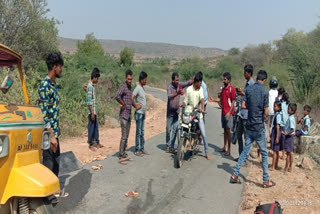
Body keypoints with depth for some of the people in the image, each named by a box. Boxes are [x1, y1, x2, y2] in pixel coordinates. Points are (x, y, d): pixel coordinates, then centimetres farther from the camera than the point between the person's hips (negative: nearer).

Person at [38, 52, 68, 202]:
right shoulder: (45, 86, -18)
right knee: (48, 163, 3)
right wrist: (51, 135, -22)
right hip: (49, 133, -9)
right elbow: (43, 114, -21)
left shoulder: (54, 85, 11)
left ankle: (54, 189, 32)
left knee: (56, 162, 18)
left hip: (55, 132, 9)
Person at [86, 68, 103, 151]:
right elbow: (89, 101, -20)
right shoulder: (90, 86, -17)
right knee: (91, 127, 1)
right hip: (91, 111, -9)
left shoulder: (93, 85, 12)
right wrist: (92, 113, -20)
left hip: (95, 110, 9)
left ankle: (97, 143, 24)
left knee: (96, 127, 15)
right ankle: (90, 144, 11)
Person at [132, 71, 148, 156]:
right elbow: (131, 98, -26)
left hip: (142, 113, 9)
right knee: (138, 132, -2)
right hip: (139, 113, -9)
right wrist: (136, 106, -14)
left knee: (142, 132, 13)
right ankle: (137, 150, 6)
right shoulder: (138, 88, -15)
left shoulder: (142, 88, 13)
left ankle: (142, 149, 20)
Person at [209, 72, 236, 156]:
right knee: (225, 130, 12)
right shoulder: (223, 88, 14)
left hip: (229, 113, -8)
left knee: (228, 130, -6)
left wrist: (229, 112, -19)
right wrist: (213, 100, 5)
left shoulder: (231, 89, -10)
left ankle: (229, 149, -1)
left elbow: (233, 102, -13)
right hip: (223, 112, 8)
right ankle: (225, 147, 20)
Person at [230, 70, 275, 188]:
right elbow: (266, 112, -11)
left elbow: (243, 105, 1)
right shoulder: (264, 91, -11)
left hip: (249, 125, 5)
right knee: (264, 153, 7)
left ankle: (235, 174, 12)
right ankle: (266, 180, 14)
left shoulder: (249, 89, 1)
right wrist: (262, 116, 10)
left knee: (245, 151, 13)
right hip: (259, 127, -4)